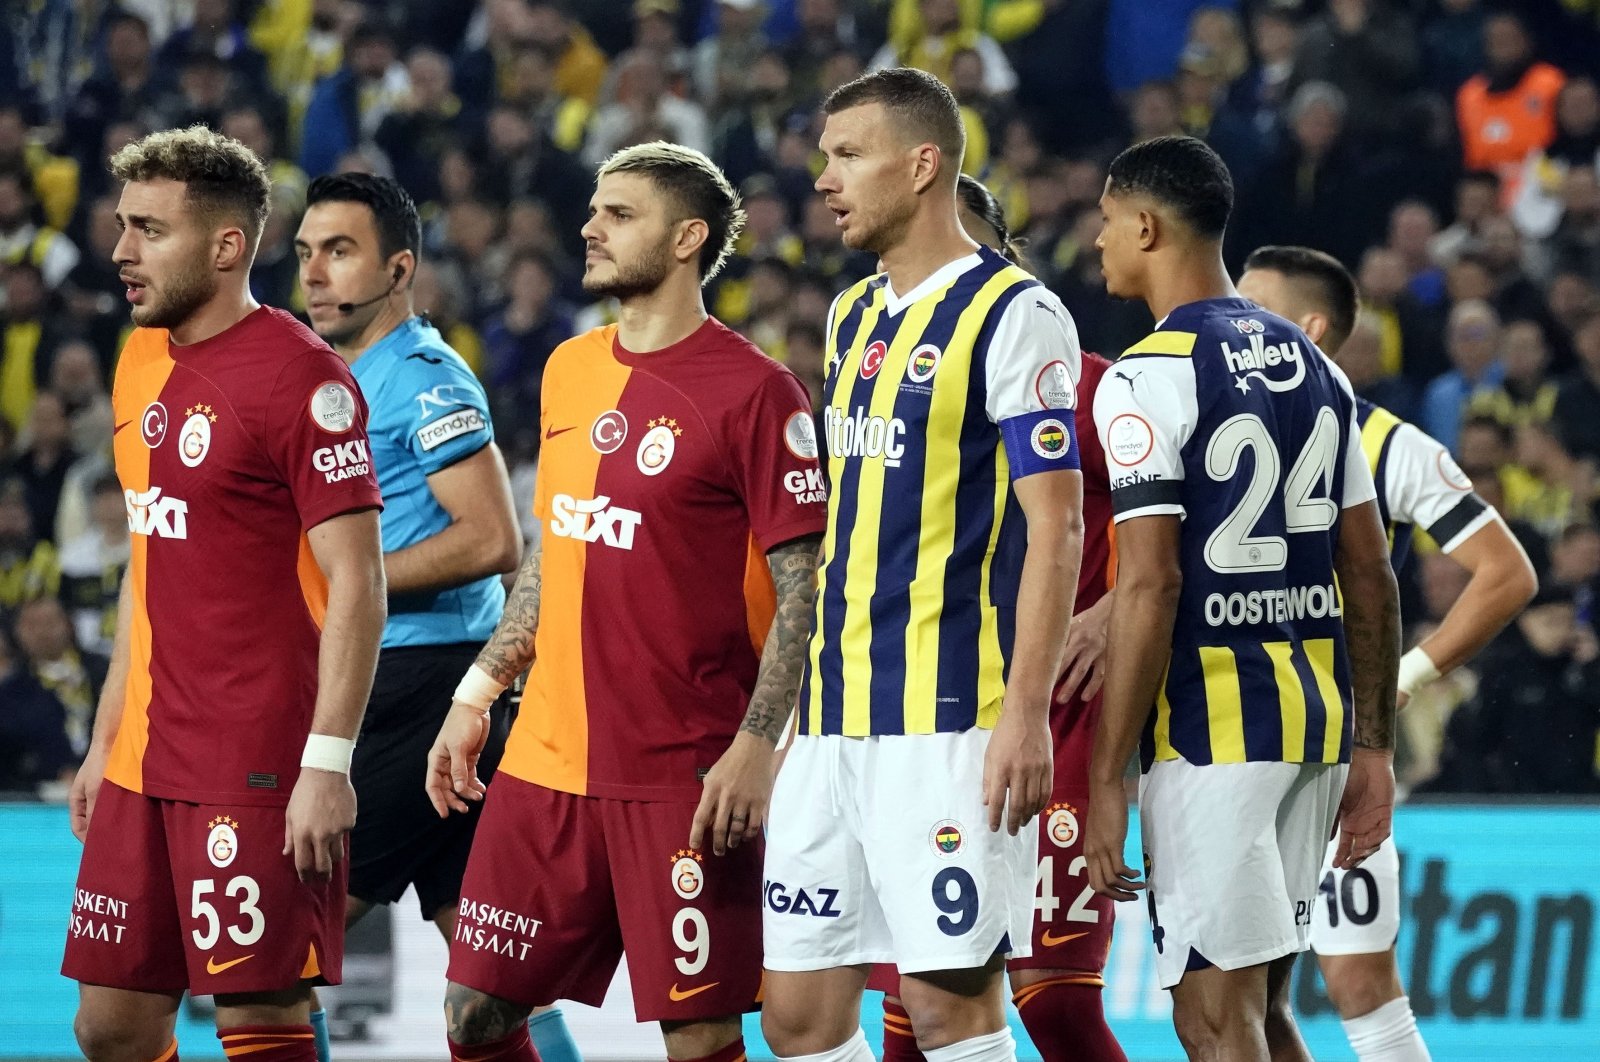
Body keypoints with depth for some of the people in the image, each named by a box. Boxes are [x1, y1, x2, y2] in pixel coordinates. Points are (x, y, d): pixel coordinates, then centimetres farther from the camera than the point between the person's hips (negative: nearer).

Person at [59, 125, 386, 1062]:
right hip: (148, 765, 8)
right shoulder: (143, 362, 13)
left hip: (261, 769, -8)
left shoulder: (300, 377, -13)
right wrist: (107, 738, 20)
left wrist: (328, 763, -21)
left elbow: (356, 583, -15)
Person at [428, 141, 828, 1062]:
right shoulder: (569, 371, 12)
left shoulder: (754, 391, -10)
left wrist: (755, 748, -19)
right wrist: (477, 695, 16)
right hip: (547, 765, 7)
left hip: (685, 778, -7)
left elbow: (803, 593, -12)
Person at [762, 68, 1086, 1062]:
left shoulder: (1014, 314, -8)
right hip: (836, 718, 8)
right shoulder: (853, 316, 17)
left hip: (950, 718, -8)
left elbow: (1056, 526, -12)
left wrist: (1026, 711, -19)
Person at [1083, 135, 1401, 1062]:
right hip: (1319, 715, 8)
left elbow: (1150, 588, -17)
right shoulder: (1315, 368, 13)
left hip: (1210, 733, -8)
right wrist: (1374, 746, 18)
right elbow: (1371, 575, 13)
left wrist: (1107, 779, -15)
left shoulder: (1149, 378, -10)